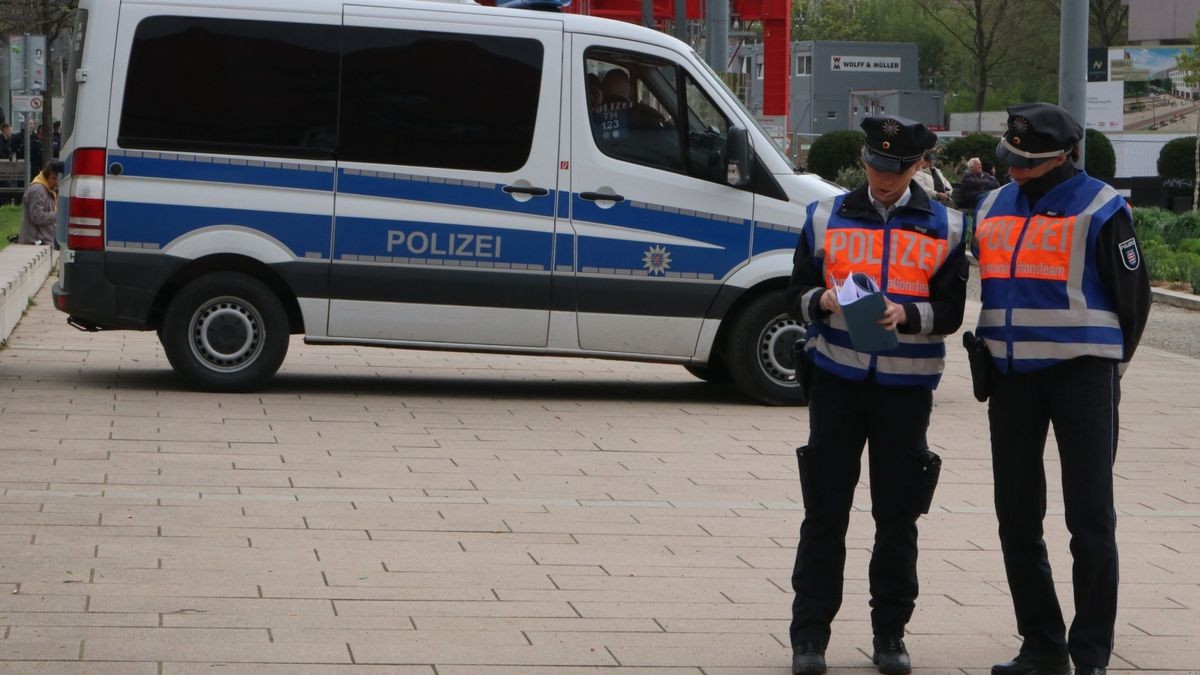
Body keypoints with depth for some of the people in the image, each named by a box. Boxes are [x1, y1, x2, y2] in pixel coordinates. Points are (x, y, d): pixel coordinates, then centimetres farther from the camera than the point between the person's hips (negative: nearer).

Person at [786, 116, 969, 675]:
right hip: (837, 380, 0)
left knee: (898, 516, 4)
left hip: (906, 385, 0)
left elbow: (949, 311, -1)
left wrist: (905, 314, -20)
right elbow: (796, 297, 6)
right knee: (825, 511, 0)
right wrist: (823, 301, -16)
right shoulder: (826, 218, 8)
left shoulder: (944, 228, 4)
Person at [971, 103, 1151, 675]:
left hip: (1081, 373, -6)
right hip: (1011, 375, 6)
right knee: (1017, 518, 8)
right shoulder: (994, 207, 12)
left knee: (1091, 518, -4)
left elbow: (1133, 295, 1)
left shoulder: (1099, 208, -5)